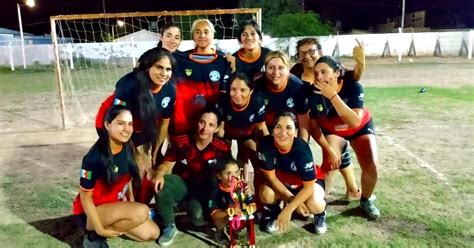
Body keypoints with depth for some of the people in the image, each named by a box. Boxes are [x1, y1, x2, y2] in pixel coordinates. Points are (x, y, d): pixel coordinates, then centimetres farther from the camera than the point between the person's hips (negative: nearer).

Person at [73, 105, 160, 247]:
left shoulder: (127, 149, -7)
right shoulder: (94, 158, -27)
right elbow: (85, 196, -19)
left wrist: (131, 200, 5)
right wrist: (99, 229, -18)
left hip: (116, 205, 7)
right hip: (90, 212, -7)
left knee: (152, 233, -2)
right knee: (141, 212, -31)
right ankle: (93, 235, -9)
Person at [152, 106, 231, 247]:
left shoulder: (222, 149, -13)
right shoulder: (181, 142, -13)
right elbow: (166, 165, -6)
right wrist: (159, 175, -29)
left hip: (204, 189, 0)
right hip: (182, 184, 1)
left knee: (198, 218, -29)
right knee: (161, 184, -32)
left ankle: (192, 204, 12)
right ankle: (170, 227, -11)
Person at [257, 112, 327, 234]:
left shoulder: (302, 148, -34)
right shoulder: (265, 144, -29)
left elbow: (309, 185, -27)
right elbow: (270, 177, -18)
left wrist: (288, 209, -33)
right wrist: (292, 200, -21)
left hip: (305, 185, -1)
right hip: (279, 184, 2)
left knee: (314, 204, -31)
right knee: (266, 193, -30)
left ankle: (320, 214, 8)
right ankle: (274, 212, 7)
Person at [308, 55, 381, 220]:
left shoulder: (353, 87, -33)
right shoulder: (313, 93, -28)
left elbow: (354, 122, -43)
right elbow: (313, 124, -13)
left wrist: (333, 96, -47)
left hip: (360, 128, 0)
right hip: (331, 131, 1)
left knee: (372, 166, -13)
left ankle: (366, 200, 17)